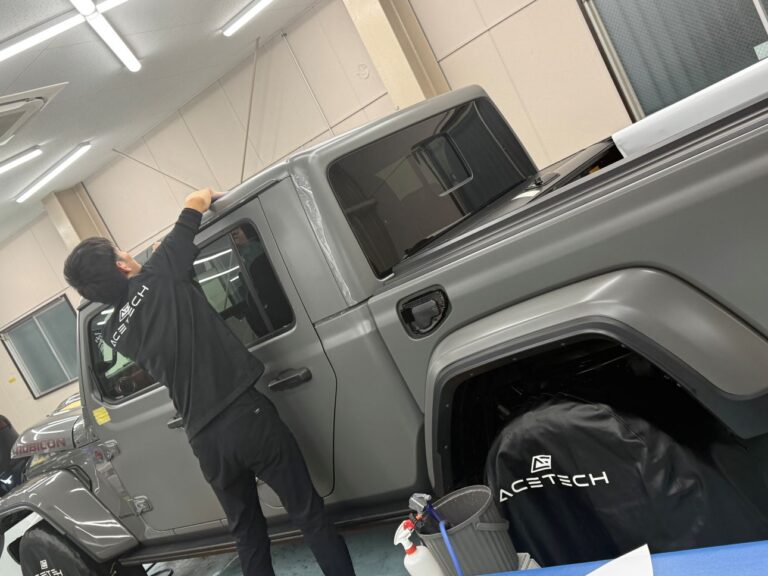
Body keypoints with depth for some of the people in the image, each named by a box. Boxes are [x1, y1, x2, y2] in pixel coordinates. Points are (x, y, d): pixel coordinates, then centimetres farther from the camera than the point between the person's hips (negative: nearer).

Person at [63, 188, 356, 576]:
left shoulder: (115, 334, 8)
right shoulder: (157, 276, -6)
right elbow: (196, 199, 2)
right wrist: (209, 196, 26)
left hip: (205, 441, 5)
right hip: (246, 415, -5)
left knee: (247, 532, 23)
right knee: (308, 514, 8)